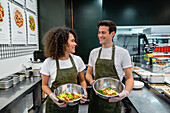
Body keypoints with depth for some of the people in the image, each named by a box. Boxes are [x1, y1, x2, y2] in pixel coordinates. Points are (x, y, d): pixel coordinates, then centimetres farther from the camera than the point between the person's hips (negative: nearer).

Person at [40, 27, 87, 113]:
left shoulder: (77, 60, -7)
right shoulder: (49, 62, -13)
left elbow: (82, 80, 5)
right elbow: (44, 85, -3)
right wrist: (52, 96, -20)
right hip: (55, 105, -2)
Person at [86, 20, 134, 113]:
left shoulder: (122, 53, -7)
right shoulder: (94, 52, 4)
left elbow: (129, 78, -5)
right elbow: (88, 74, 11)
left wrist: (126, 92, -23)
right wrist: (92, 82, -10)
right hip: (95, 96, 3)